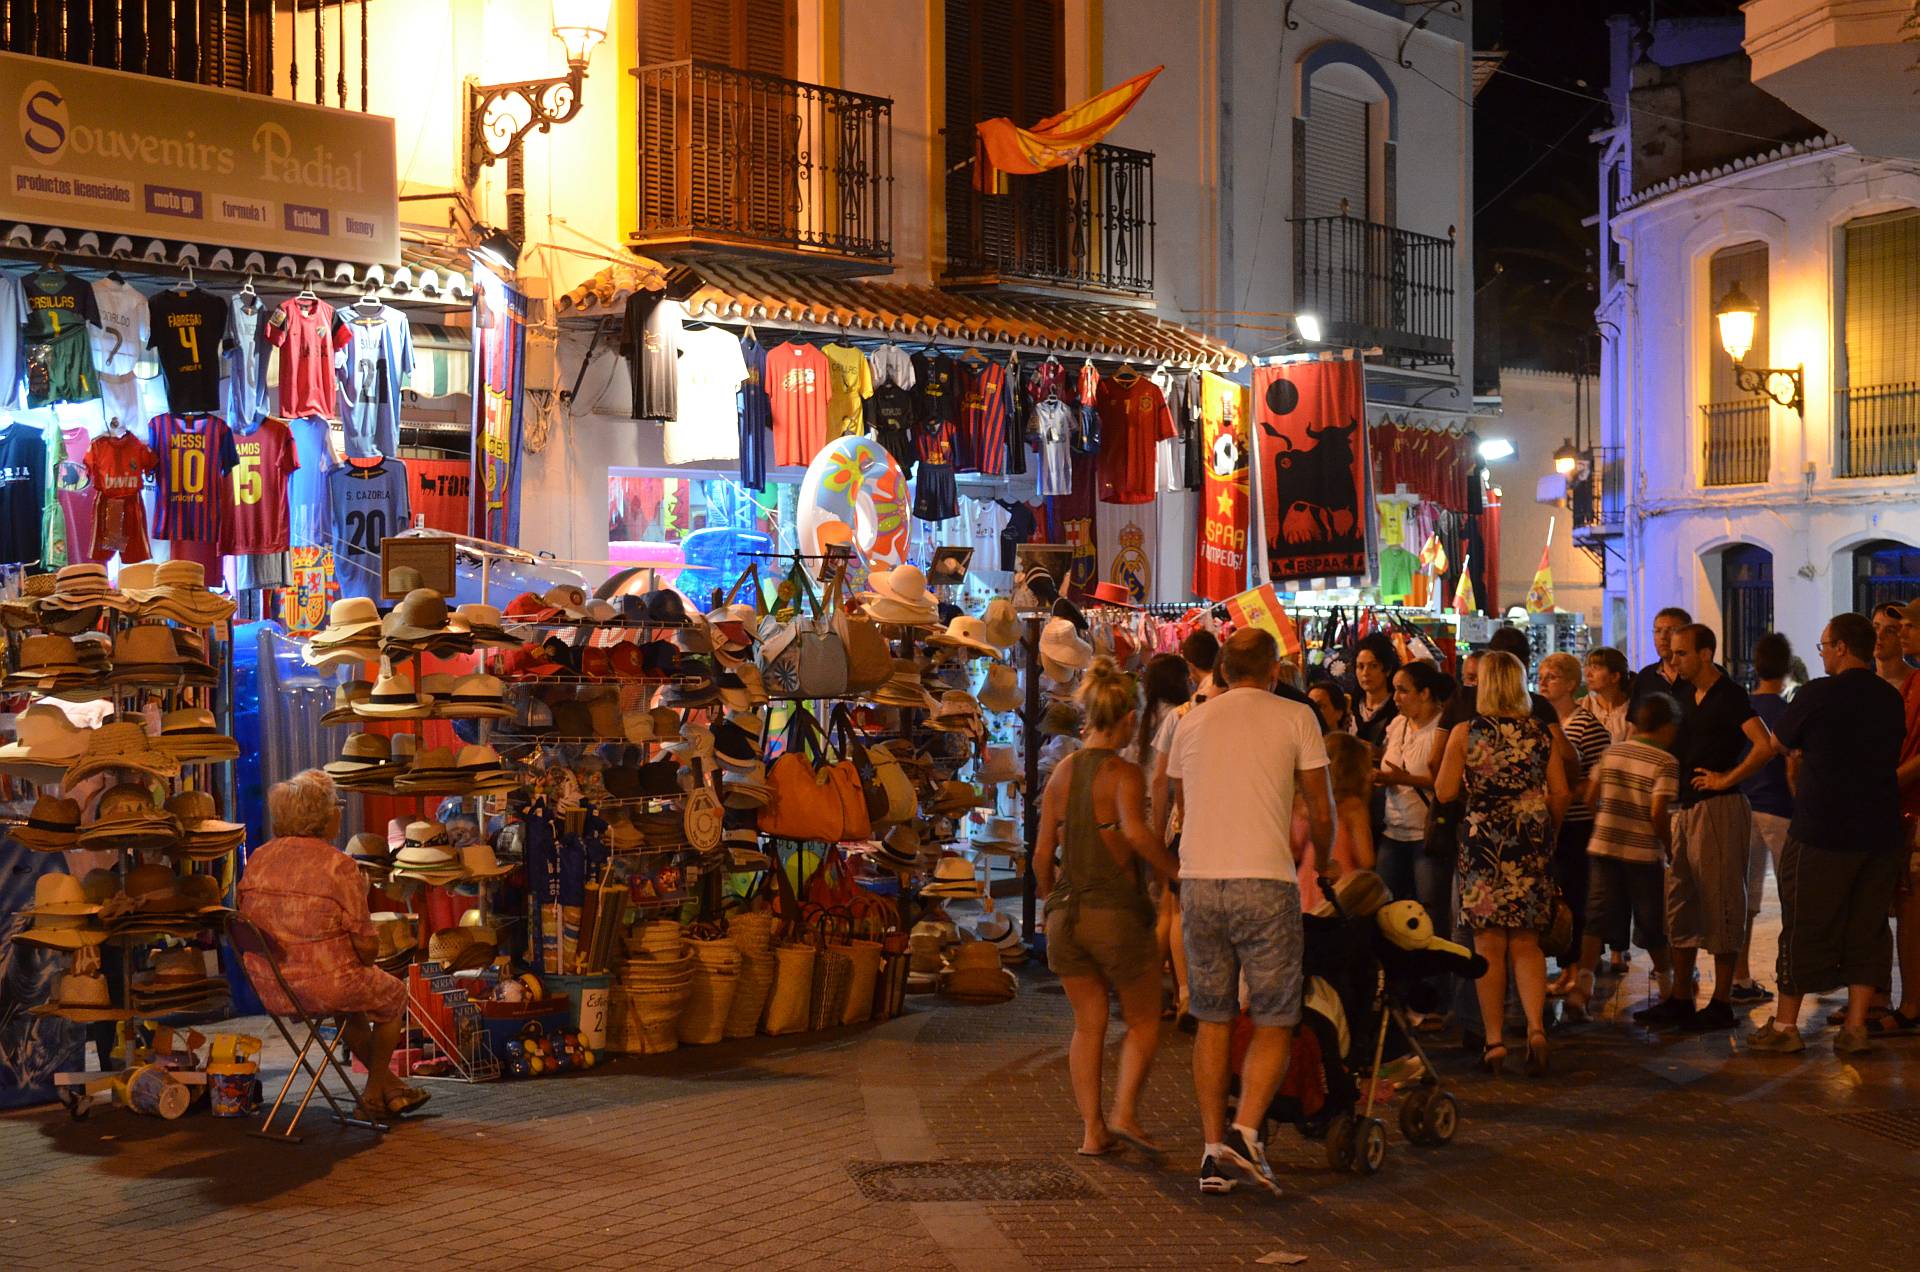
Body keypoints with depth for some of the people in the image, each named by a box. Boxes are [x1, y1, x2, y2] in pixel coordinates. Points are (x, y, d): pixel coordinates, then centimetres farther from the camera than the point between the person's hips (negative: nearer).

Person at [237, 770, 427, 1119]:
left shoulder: (258, 858, 2)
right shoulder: (339, 866, -16)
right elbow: (366, 947, -16)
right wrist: (367, 952, 7)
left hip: (271, 993, 7)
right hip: (325, 987, -7)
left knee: (351, 1000, 36)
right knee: (393, 995, 25)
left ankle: (388, 1086, 42)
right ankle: (374, 1093, 32)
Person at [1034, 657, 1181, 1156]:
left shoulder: (1062, 771, 5)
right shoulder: (1124, 773, -11)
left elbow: (1042, 855, 7)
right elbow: (1134, 831, -31)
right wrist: (1177, 873, -19)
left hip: (1065, 913, 5)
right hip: (1116, 910, -5)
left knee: (1088, 1023, 14)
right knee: (1143, 1020, 12)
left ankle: (1092, 1129, 12)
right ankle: (1124, 1111, -2)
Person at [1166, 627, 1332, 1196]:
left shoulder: (1192, 721, 14)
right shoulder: (1295, 717, 4)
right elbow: (1322, 814, 5)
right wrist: (1323, 864, 25)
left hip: (1199, 882, 3)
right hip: (1265, 882, -3)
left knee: (1213, 1021, 12)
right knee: (1274, 1022, 6)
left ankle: (1213, 1148, 10)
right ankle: (1246, 1129, -12)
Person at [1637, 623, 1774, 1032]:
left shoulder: (1729, 695, -11)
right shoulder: (1686, 699, 15)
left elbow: (1764, 745, -23)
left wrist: (1725, 779, -17)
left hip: (1719, 809, -9)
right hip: (1686, 810, 9)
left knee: (1721, 904, -2)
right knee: (1680, 904, 11)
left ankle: (1721, 1004, 4)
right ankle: (1680, 999, 18)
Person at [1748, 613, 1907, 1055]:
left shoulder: (1817, 695, -11)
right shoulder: (1892, 699, 5)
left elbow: (1780, 744, 4)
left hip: (1820, 835, -5)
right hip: (1880, 832, 5)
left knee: (1804, 930, 3)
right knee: (1867, 931, 11)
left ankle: (1785, 1026, 10)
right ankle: (1856, 1026, 11)